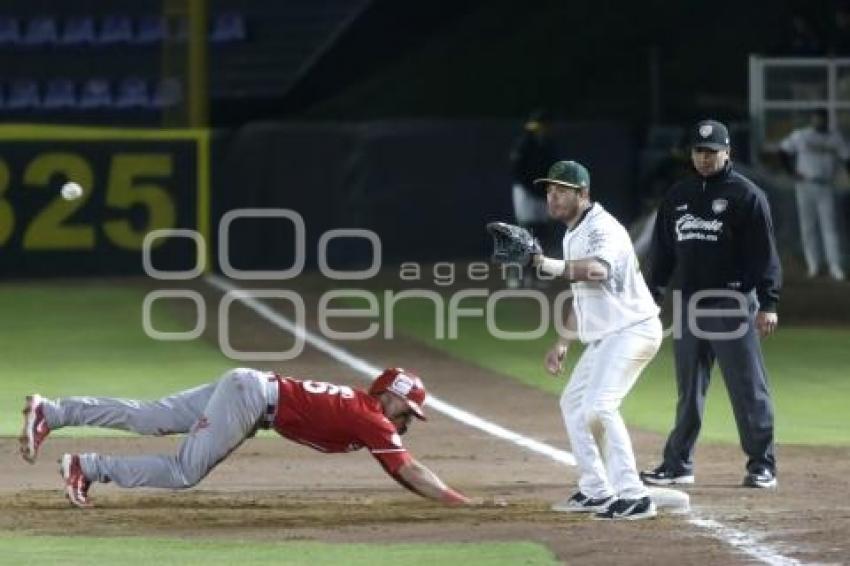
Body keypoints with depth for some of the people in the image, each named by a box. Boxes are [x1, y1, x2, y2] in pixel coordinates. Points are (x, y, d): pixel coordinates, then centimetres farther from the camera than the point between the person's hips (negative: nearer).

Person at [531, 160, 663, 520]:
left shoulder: (603, 228, -18)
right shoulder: (572, 235, 14)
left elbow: (598, 270, -40)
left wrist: (553, 266, -54)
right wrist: (563, 342, 24)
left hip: (632, 329, -11)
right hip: (603, 337, 11)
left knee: (599, 405, -24)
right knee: (573, 404, 18)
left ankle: (633, 497, -27)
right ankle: (596, 492, 26)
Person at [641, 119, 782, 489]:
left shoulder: (746, 195, -4)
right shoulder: (678, 196, 14)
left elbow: (765, 253, -8)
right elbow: (663, 251, 19)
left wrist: (768, 304, -14)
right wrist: (651, 298, 14)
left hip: (733, 302, -5)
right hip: (690, 303, 5)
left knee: (748, 388, -4)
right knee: (689, 390, 9)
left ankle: (762, 465, 1)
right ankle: (679, 464, 14)